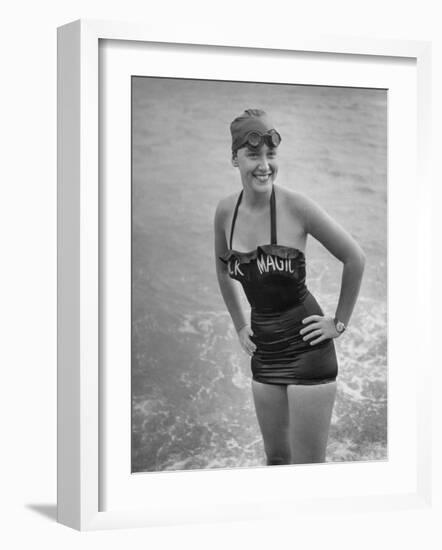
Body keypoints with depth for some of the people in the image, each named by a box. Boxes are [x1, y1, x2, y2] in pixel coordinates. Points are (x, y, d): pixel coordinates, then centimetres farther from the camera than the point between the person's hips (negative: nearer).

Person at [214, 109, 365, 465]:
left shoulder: (295, 206, -15)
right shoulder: (226, 211, -1)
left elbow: (355, 258, -7)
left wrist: (339, 322, -4)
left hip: (307, 348, -5)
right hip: (264, 352, 5)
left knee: (308, 466, -1)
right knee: (276, 458, 16)